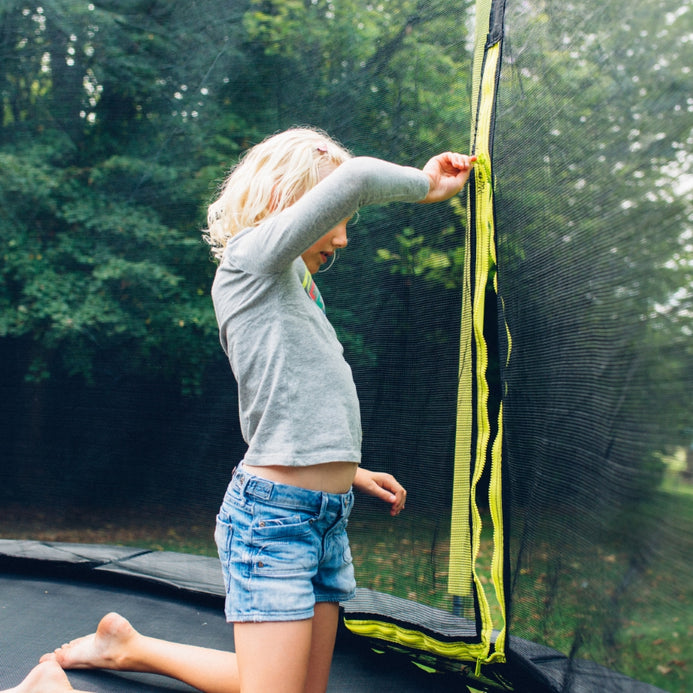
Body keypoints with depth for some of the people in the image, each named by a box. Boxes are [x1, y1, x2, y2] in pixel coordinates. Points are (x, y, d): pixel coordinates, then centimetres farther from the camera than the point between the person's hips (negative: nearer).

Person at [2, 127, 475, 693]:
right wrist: (426, 185, -6)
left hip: (327, 519, 10)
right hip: (273, 516, -10)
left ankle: (131, 648, 30)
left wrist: (349, 471, 23)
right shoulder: (249, 256, -9)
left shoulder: (297, 288, 19)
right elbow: (356, 179, -23)